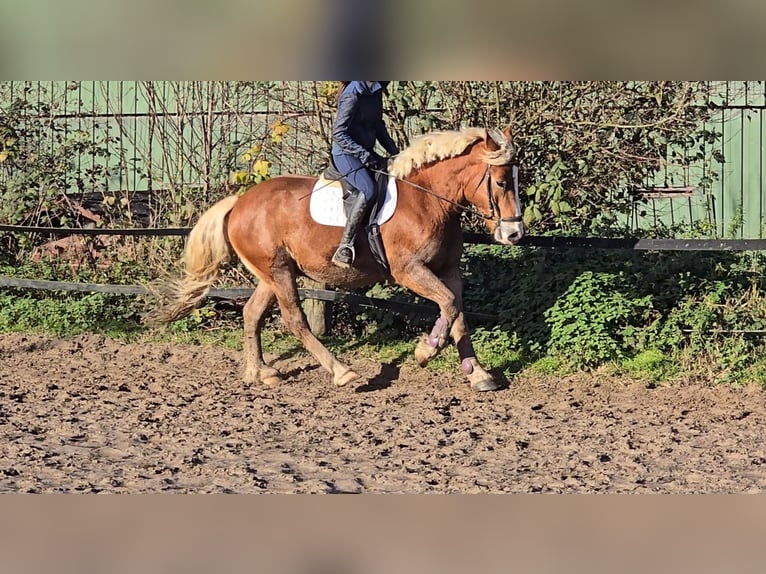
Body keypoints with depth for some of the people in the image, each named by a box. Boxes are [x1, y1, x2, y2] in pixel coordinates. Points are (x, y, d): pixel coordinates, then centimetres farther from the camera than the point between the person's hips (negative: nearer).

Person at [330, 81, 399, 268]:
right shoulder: (353, 94, -18)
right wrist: (364, 155, -25)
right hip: (346, 154, -10)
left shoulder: (375, 91, 9)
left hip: (366, 153, 10)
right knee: (368, 189, -32)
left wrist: (394, 152, 11)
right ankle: (344, 249, -34)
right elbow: (338, 134, -20)